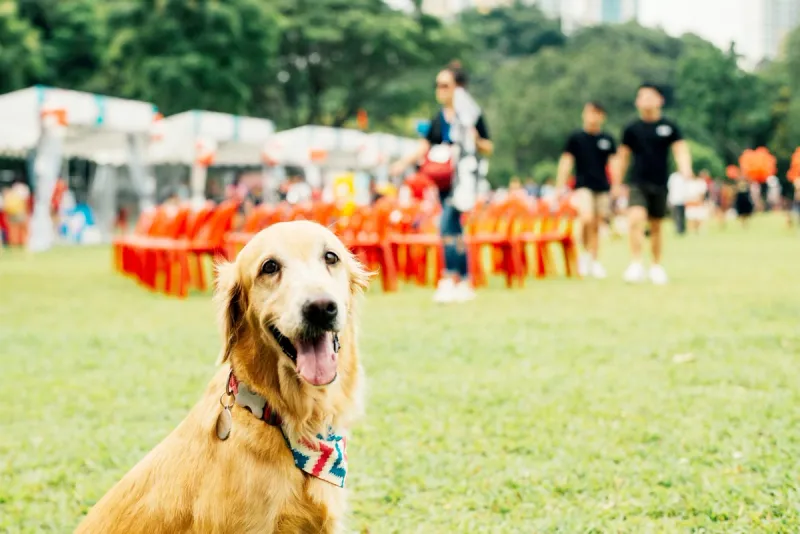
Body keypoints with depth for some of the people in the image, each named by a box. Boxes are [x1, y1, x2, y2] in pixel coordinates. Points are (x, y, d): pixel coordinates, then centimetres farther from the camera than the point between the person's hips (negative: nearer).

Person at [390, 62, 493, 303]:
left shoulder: (472, 114, -2)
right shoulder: (438, 117, 13)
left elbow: (488, 149, 1)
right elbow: (425, 146, 12)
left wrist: (476, 141, -19)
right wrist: (405, 161, -2)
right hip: (443, 179, 6)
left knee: (447, 224, -19)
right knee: (454, 229, 8)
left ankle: (449, 279, -15)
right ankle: (464, 283, 14)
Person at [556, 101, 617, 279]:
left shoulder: (607, 139, 7)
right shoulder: (575, 137, 1)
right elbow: (566, 161, 1)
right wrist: (560, 186, -4)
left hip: (602, 187, 3)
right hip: (583, 185, -3)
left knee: (596, 225, 5)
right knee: (587, 218, -24)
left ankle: (594, 261, 14)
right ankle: (586, 254, -6)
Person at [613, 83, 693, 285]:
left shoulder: (669, 127, 2)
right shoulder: (632, 129, 4)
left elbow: (680, 150, -3)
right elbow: (623, 157, 12)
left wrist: (685, 170, -23)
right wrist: (617, 184, 12)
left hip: (660, 184, 1)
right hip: (638, 183, -1)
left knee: (656, 226, 10)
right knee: (635, 218, -22)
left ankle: (656, 266, 24)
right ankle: (636, 264, -21)